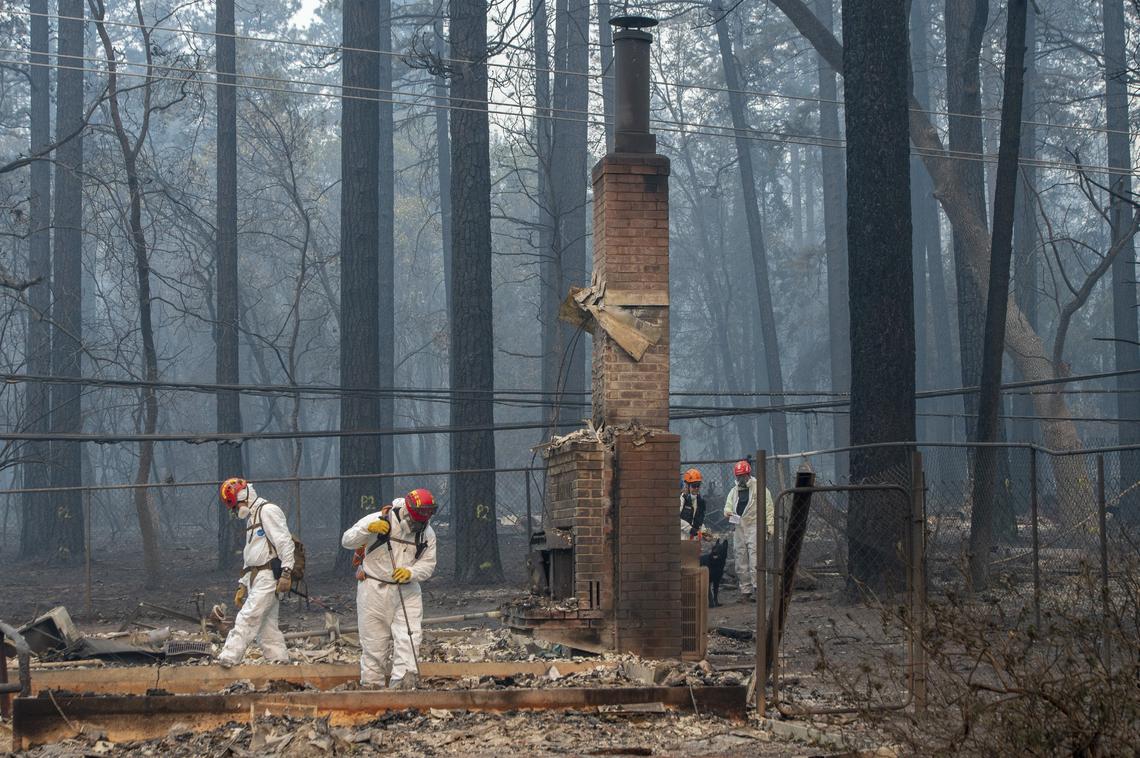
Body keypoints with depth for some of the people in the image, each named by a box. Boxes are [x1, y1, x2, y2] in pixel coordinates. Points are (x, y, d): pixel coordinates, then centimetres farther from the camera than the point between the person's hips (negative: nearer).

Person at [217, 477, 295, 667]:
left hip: (269, 576, -10)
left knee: (248, 618, -16)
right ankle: (280, 662, 8)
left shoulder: (268, 511, -7)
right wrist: (242, 586, 23)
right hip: (256, 579, 10)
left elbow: (285, 543, -15)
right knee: (267, 624, 7)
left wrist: (286, 573, -22)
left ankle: (229, 658, -23)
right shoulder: (251, 518, 25)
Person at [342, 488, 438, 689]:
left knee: (409, 638, -13)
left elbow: (428, 564, -1)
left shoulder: (427, 533, -1)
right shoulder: (378, 520, -12)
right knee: (374, 642, 4)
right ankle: (371, 685, 18)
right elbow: (347, 541, -12)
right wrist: (368, 529, -30)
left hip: (407, 591, 3)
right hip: (374, 590, -3)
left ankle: (402, 684, -18)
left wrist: (411, 572, -22)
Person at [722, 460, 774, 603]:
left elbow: (768, 508, -1)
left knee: (755, 560, -14)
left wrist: (770, 526, -8)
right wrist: (728, 513, -3)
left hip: (754, 528, -6)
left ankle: (757, 588, -14)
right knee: (741, 563, 6)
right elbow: (728, 506, 21)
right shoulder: (734, 491, 18)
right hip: (739, 529, 6)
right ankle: (745, 590, 12)